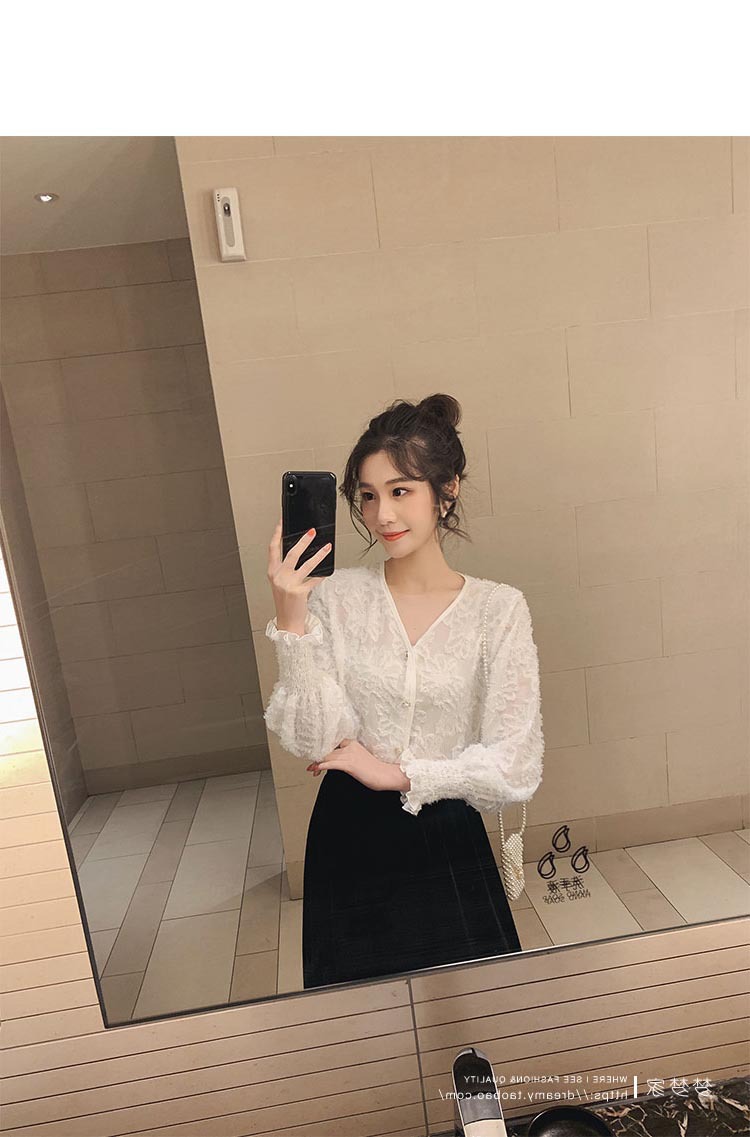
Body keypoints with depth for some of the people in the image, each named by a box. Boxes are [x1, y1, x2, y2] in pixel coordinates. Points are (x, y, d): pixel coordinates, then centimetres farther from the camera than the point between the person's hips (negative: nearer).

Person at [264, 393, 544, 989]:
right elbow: (312, 742, -14)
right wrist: (291, 619, -23)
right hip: (349, 843, 1)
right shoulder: (336, 595, -8)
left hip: (449, 843, -1)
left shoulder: (499, 608, -11)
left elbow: (514, 767, -12)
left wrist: (395, 772, -11)